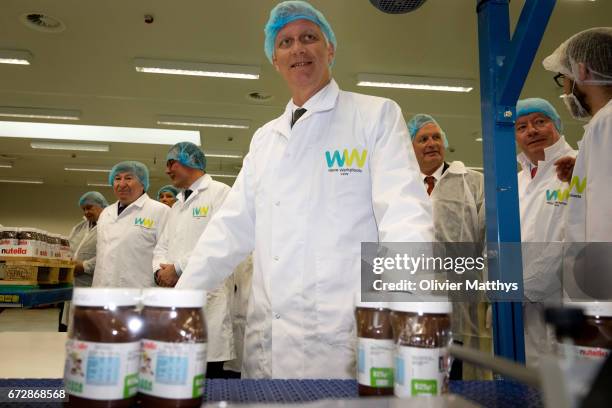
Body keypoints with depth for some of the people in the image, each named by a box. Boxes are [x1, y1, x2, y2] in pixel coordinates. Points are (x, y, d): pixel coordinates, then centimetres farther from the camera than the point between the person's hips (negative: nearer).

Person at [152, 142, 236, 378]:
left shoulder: (220, 193, -2)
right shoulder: (177, 205, 24)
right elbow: (162, 247, 20)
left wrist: (178, 268, -11)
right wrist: (160, 270, -2)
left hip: (207, 297, -8)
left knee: (208, 376, -4)